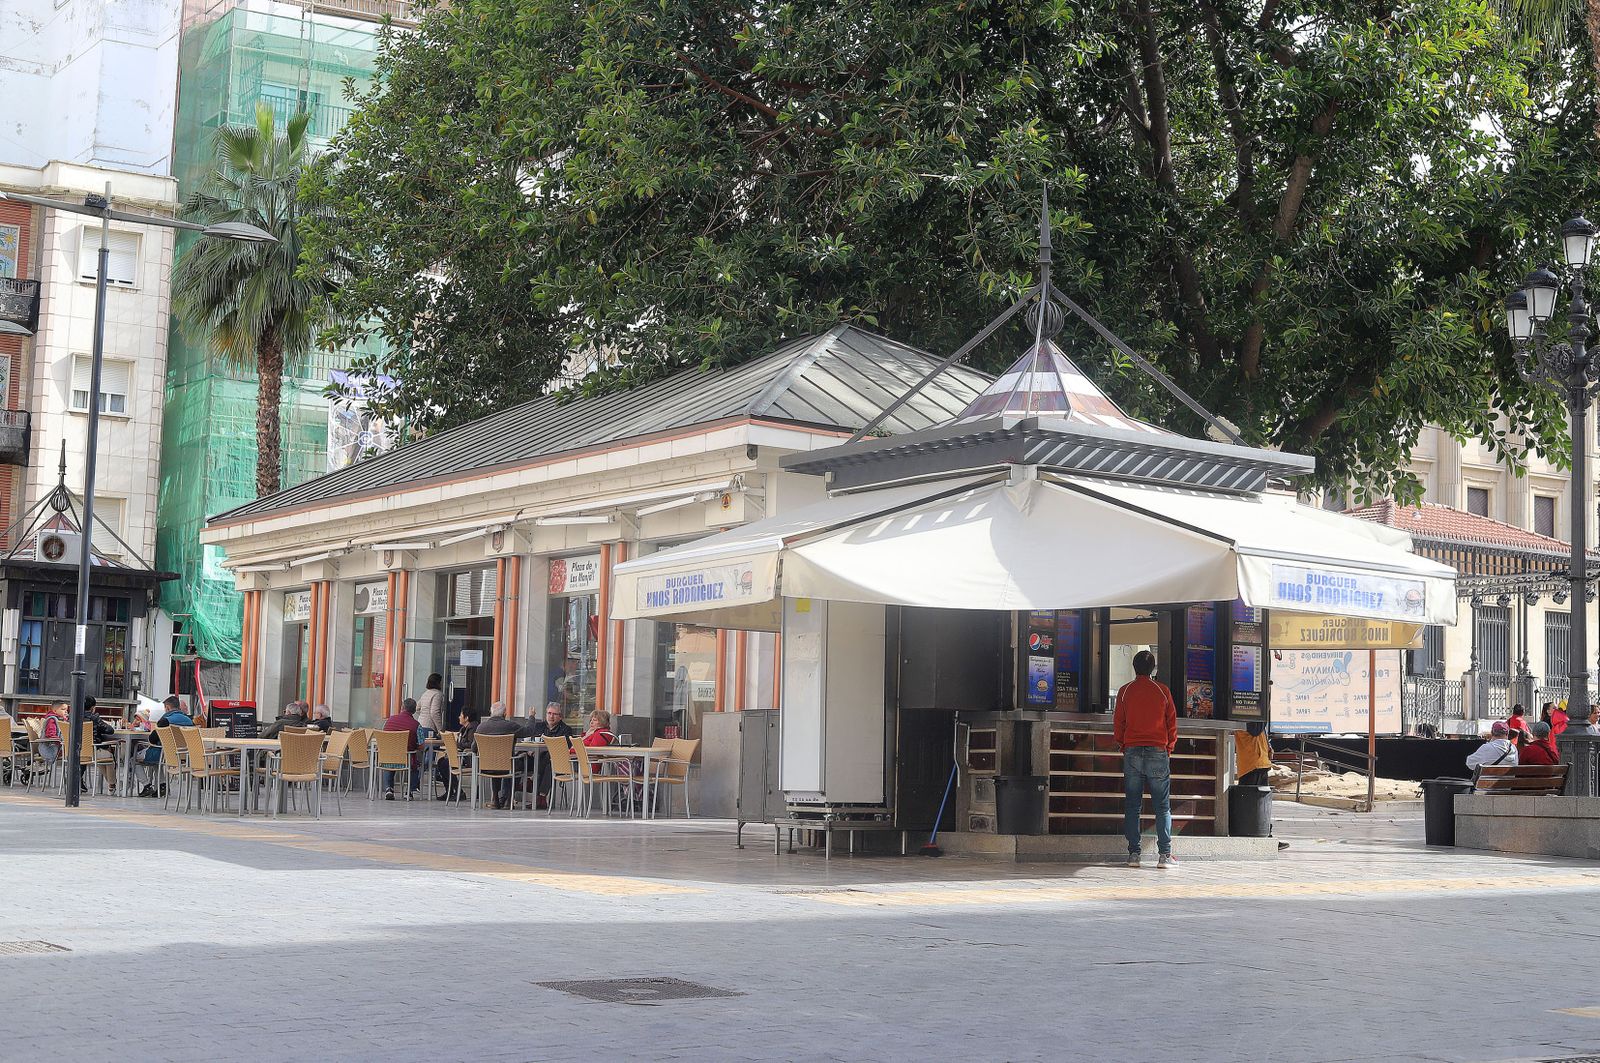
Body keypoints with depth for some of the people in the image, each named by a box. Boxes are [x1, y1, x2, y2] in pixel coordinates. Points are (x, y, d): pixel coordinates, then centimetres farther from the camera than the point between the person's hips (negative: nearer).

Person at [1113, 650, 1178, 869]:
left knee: (1132, 806, 5)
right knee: (1162, 807, 3)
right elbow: (1172, 722, 5)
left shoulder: (1125, 691, 2)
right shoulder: (1162, 691, 1)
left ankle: (1133, 853, 1)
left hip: (1132, 753, 1)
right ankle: (1165, 855, -3)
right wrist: (1169, 748, 17)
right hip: (1158, 752, -1)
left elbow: (1118, 724, 5)